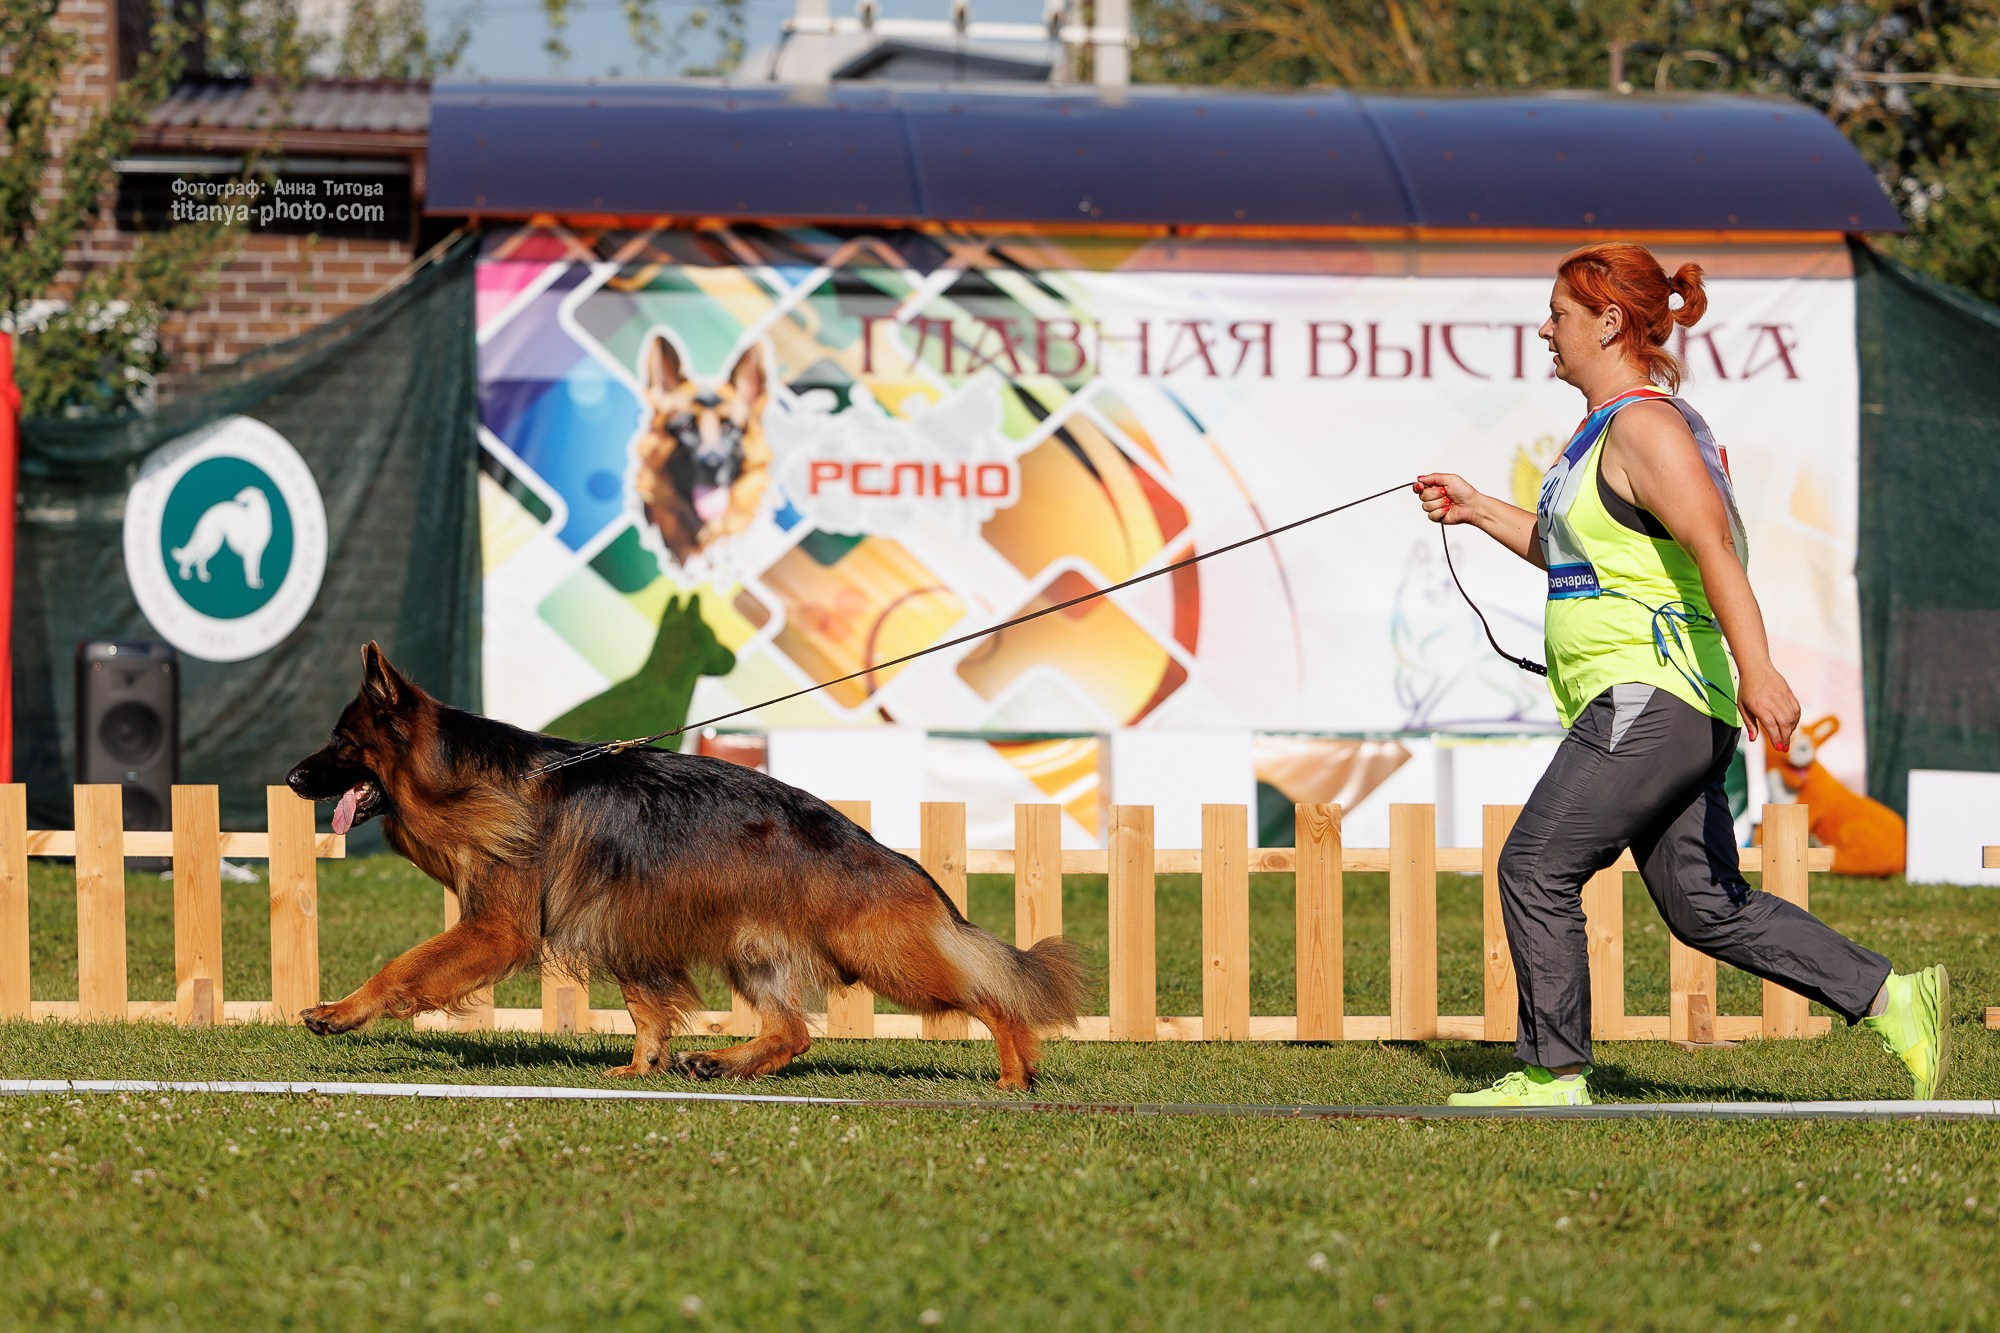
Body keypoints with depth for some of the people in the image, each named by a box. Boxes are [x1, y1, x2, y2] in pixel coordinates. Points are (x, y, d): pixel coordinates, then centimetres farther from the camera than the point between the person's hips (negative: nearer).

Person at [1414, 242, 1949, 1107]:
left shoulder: (1645, 426, -12)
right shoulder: (1607, 428, 20)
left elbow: (1712, 544, -25)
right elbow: (1576, 553, 34)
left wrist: (1755, 667, -35)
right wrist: (1478, 511, 28)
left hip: (1653, 701, -10)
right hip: (1641, 706, 10)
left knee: (1536, 871, -9)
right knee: (1706, 907, 8)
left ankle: (1552, 1073, -3)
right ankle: (1894, 1001, 8)